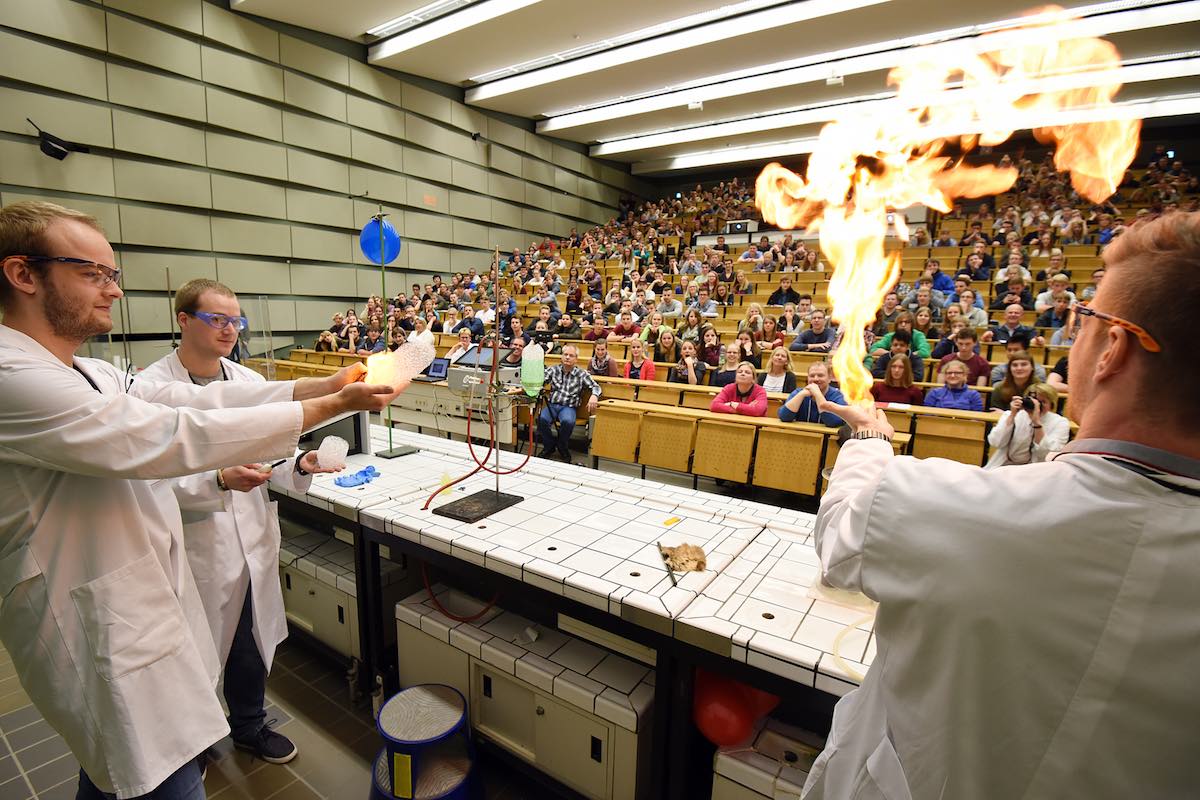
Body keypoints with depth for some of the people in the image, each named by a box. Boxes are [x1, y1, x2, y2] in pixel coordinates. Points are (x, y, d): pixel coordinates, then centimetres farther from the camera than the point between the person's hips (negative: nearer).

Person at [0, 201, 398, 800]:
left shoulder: (94, 375, 9)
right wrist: (333, 406, -27)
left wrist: (327, 384, -11)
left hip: (139, 600, 9)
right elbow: (172, 437, -29)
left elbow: (200, 399, 0)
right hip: (102, 631, -9)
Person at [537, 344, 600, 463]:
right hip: (552, 404, 2)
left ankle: (562, 447, -2)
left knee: (568, 421, -35)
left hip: (569, 407, -1)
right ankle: (549, 446, -2)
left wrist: (594, 396, -22)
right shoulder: (554, 369, 10)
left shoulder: (581, 374, 5)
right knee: (542, 419, -30)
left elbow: (595, 386, 2)